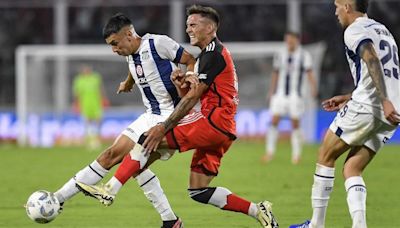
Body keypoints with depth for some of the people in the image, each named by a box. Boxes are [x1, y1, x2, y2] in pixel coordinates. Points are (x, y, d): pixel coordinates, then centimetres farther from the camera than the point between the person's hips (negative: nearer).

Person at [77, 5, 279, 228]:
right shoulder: (209, 54, 24)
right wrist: (181, 82, -2)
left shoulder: (213, 54, -8)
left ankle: (110, 191, -19)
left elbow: (192, 98, -13)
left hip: (213, 121, -10)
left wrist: (164, 128, -13)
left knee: (149, 139, -13)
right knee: (199, 191, 8)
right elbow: (189, 96, 21)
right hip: (222, 130, 10)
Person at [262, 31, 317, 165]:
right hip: (280, 94, 3)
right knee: (274, 121, -8)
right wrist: (271, 92, 20)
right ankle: (270, 152, -2)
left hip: (295, 95, -3)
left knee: (295, 123, -1)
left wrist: (313, 87, -22)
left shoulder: (304, 56, -1)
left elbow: (309, 73, -7)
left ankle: (296, 155, 8)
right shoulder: (280, 56, 9)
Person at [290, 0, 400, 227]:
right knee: (352, 170, 10)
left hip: (366, 106, -8)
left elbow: (373, 62, -21)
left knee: (326, 157, 9)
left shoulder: (355, 30, -3)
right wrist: (349, 98, 34)